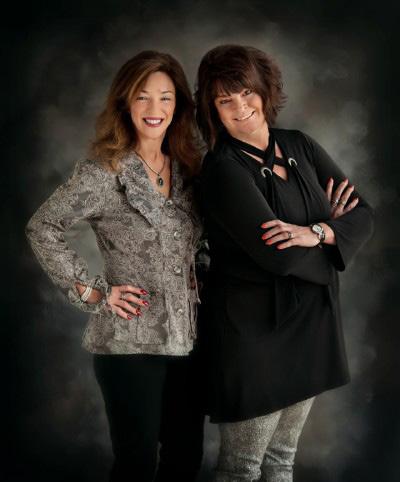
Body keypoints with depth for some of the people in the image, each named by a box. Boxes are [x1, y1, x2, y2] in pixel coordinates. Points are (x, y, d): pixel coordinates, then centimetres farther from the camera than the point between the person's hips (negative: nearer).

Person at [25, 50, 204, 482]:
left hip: (186, 337, 6)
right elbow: (42, 228, -7)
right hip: (130, 340, -6)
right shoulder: (104, 172, -9)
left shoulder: (186, 168, 9)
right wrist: (90, 291, -10)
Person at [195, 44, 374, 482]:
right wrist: (331, 227, -7)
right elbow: (278, 255, -23)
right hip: (254, 331, -6)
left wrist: (315, 232, -19)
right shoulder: (223, 168, -15)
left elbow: (363, 216, 0)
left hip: (310, 325, 6)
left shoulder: (300, 147, 5)